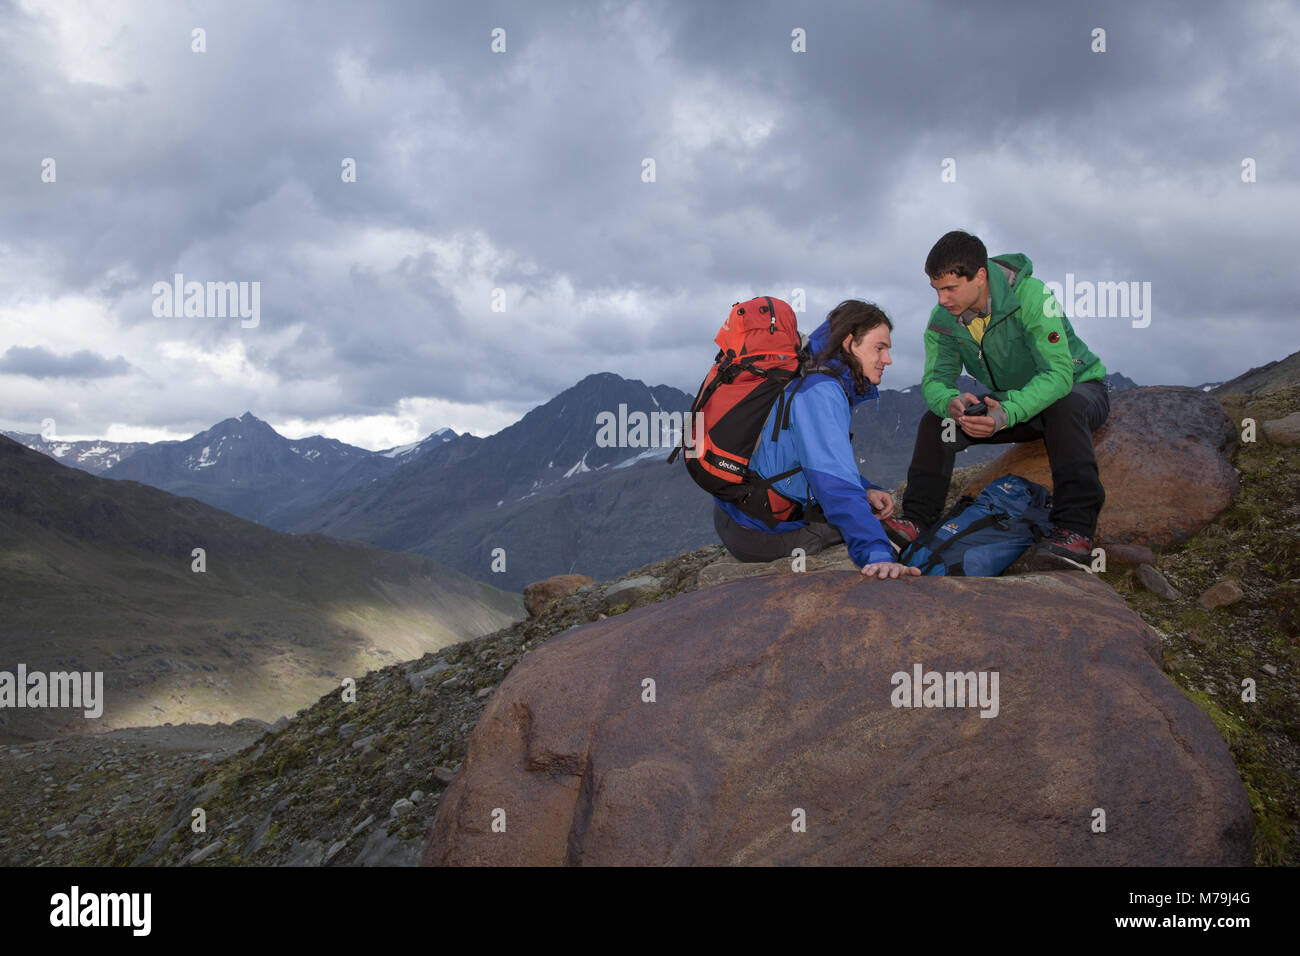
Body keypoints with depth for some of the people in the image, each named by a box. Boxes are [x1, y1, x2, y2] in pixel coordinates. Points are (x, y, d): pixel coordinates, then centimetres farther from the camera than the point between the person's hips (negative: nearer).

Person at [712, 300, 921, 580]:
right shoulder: (820, 391, -23)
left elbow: (822, 461, 21)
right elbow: (835, 481, -35)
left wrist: (865, 490, 3)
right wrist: (877, 555, -44)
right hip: (762, 535, -10)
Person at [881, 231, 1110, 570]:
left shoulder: (1032, 295, -30)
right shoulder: (944, 318, -11)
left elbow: (1059, 374, -37)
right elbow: (934, 380, -14)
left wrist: (1008, 413, -54)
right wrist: (951, 402, -40)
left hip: (1077, 387, -5)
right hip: (1008, 401, 5)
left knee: (1064, 407, -40)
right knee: (936, 418, -14)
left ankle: (1075, 531, -45)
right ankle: (916, 520, -11)